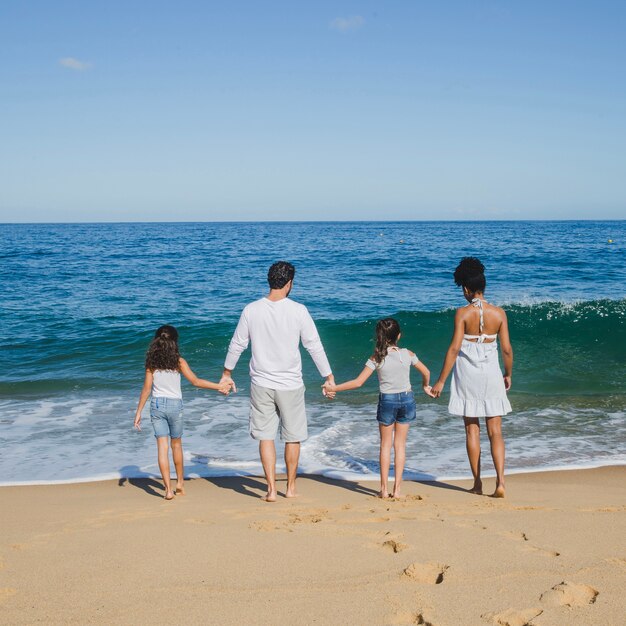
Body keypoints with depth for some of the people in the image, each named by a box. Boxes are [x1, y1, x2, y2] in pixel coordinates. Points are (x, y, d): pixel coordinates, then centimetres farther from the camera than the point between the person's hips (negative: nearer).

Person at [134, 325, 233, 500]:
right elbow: (195, 381, -6)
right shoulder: (178, 361, -6)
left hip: (157, 405, 1)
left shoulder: (151, 362, -3)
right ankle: (180, 483, 28)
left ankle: (168, 489, -4)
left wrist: (138, 411, 3)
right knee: (176, 444, 16)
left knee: (162, 446, 1)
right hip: (175, 405, -1)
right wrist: (218, 386, 2)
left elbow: (147, 389, -3)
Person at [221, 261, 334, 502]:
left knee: (265, 437, 7)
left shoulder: (251, 310, -4)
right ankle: (291, 487, 22)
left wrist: (227, 374, 19)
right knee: (292, 437, 12)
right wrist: (329, 377, 5)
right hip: (290, 384, -1)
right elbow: (315, 346, -6)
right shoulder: (298, 311, -11)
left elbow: (237, 345, 5)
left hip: (261, 384, 1)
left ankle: (271, 488, 5)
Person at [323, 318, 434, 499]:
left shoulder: (376, 358, -11)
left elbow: (358, 382, -14)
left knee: (385, 445, 11)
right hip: (407, 399, 2)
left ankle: (384, 489, 11)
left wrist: (334, 388, -5)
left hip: (387, 401, -1)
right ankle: (397, 489, 9)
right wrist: (425, 386, 27)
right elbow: (426, 372, 6)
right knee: (400, 444, 9)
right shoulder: (407, 354, -5)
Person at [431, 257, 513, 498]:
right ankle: (500, 482, -6)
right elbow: (507, 349, -1)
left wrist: (441, 380, -8)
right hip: (491, 374, 2)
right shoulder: (498, 313, -3)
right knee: (495, 432, 6)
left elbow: (454, 348, -13)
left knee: (472, 429, 10)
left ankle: (477, 483, 14)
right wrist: (508, 374, 16)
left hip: (467, 374, -2)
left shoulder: (463, 313, -10)